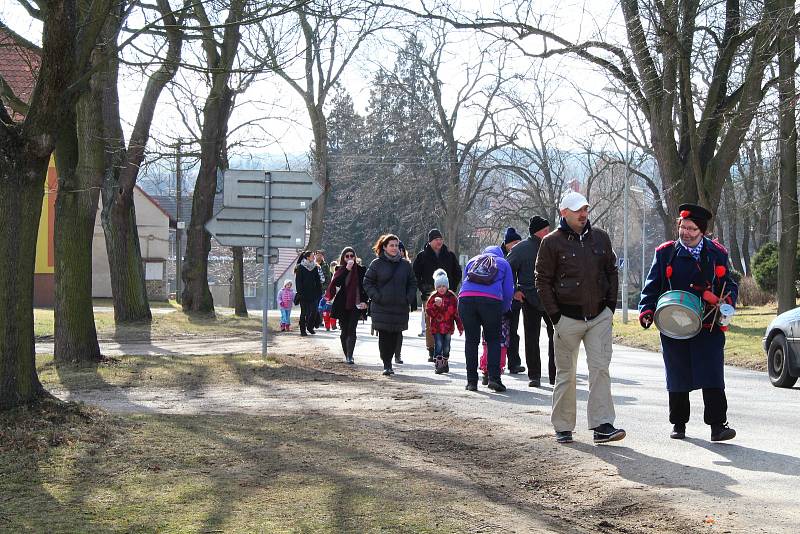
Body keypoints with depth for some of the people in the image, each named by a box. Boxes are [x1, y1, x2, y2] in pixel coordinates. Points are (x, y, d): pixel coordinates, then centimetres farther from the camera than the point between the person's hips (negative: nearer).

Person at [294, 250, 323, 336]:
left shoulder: (315, 267, 10)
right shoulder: (300, 268, -3)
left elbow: (318, 281, 14)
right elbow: (298, 281, -6)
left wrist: (319, 292, 7)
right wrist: (300, 293, -14)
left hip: (313, 294, 4)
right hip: (304, 294, -4)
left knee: (314, 311, -2)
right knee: (304, 312, 1)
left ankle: (310, 327, 17)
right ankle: (303, 330, 8)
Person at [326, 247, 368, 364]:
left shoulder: (361, 270, 3)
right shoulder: (340, 270, 4)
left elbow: (365, 287, 6)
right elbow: (336, 283, -15)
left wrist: (364, 301, -7)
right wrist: (347, 269, -18)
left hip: (356, 305, -2)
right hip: (342, 305, 2)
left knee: (351, 330, -11)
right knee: (344, 331, 7)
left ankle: (350, 356, -17)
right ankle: (347, 355, 17)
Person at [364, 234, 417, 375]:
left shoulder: (405, 265, 10)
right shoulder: (377, 264, 2)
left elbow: (412, 284, 18)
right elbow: (367, 283, 5)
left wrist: (409, 298, 3)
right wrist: (376, 296, -8)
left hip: (400, 308, 3)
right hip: (381, 308, -2)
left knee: (395, 336, 4)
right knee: (384, 336, -5)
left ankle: (389, 361, 18)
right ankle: (386, 364, 0)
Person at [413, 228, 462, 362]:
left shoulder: (450, 256, 11)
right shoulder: (422, 256, 5)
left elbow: (457, 273, 20)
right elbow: (415, 275, 10)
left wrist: (452, 288, 9)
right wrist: (423, 289, 1)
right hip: (429, 295, -1)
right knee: (430, 324, -6)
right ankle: (431, 351, -3)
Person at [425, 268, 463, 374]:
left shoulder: (452, 297, 1)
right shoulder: (433, 297, -2)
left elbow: (457, 313, 5)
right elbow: (428, 311, -5)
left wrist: (460, 327, 4)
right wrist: (436, 305, -23)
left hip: (448, 327, 2)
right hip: (436, 327, -2)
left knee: (446, 346, 8)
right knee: (438, 345, -8)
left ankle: (445, 363, 23)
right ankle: (438, 364, -2)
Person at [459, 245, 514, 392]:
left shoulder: (472, 261, 31)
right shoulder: (503, 263, 24)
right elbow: (508, 292, 17)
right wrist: (502, 311, 27)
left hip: (465, 298, 2)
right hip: (491, 300, -2)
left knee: (471, 340, 9)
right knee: (493, 340, 8)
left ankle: (471, 381, 9)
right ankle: (494, 378, -3)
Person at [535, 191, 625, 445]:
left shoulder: (600, 238, 8)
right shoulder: (552, 242, -3)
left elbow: (612, 271, 16)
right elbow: (543, 280, -1)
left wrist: (611, 305, 8)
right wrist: (555, 315, -7)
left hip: (600, 316, 3)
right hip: (568, 317, -2)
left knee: (600, 369, -5)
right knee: (565, 374, 6)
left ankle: (602, 425, -5)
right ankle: (563, 427, 15)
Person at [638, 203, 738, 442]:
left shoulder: (717, 253, 8)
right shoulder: (665, 253, 7)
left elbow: (729, 285, 12)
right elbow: (652, 286, 7)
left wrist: (727, 302, -8)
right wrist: (647, 309, -8)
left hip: (709, 326, 0)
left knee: (712, 377, -7)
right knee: (678, 378, 8)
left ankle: (718, 425, -4)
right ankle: (679, 424, 20)